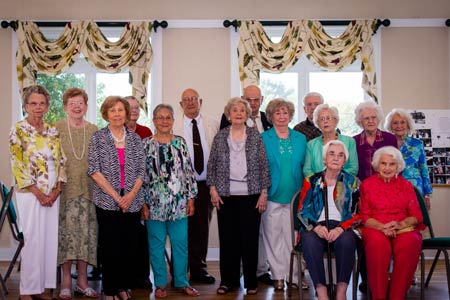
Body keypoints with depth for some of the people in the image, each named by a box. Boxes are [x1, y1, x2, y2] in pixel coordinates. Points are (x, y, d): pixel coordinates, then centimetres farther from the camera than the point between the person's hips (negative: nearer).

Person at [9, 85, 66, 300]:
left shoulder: (53, 131, 10)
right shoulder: (18, 130, -5)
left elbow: (61, 161, 9)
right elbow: (17, 165, -10)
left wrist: (57, 190, -4)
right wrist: (38, 193, -13)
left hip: (53, 194, 5)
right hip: (30, 193, -5)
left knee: (50, 239, 6)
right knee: (33, 240, -3)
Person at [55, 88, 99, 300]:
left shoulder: (94, 130, 9)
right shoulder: (56, 129, 2)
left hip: (88, 189, 2)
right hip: (65, 188, -2)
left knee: (86, 233, 4)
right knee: (66, 232, -1)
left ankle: (82, 281, 14)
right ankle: (66, 282, 8)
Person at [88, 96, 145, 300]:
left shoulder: (135, 139, 8)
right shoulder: (98, 138, 0)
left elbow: (141, 171, 6)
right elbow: (94, 170, -6)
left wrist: (131, 194, -9)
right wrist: (115, 195, -11)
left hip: (132, 202, 3)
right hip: (107, 201, -3)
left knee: (130, 246, 5)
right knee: (110, 246, 0)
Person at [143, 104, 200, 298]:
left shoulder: (181, 142, 6)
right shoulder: (146, 144, -1)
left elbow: (189, 171, 7)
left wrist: (191, 198, 2)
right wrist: (143, 203, -6)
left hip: (179, 202, 2)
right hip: (155, 203, -2)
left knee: (181, 243, 6)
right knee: (156, 244, 7)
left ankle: (182, 282, 20)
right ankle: (160, 284, 20)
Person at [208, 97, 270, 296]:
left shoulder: (255, 135, 4)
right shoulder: (220, 136, 6)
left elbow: (263, 165, 2)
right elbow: (211, 165, 7)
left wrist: (264, 193, -2)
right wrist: (213, 189, -1)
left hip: (250, 194, -1)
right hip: (226, 195, 1)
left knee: (250, 238, 2)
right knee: (227, 238, 5)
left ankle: (251, 282, 14)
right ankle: (228, 280, 16)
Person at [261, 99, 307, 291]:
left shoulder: (300, 139, 10)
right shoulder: (263, 139, 1)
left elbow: (305, 167, 12)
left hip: (294, 195, 2)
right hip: (272, 196, -2)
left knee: (293, 235, 3)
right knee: (273, 235, 2)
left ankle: (295, 274, 13)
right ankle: (278, 275, 13)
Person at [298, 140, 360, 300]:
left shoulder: (353, 182, 14)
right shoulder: (311, 181, 15)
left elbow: (357, 213, 5)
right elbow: (303, 211, 8)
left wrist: (341, 228, -14)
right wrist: (316, 227, -12)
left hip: (342, 228, 0)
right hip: (315, 228, 0)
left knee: (346, 241, -35)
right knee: (310, 242, -34)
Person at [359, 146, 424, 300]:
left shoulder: (406, 185, 18)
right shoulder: (367, 184, 13)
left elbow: (416, 215, 10)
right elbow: (364, 216, 7)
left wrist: (400, 224, -12)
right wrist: (382, 227, -14)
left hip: (404, 228, 1)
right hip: (375, 228, -1)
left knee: (410, 243, -35)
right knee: (377, 242, -38)